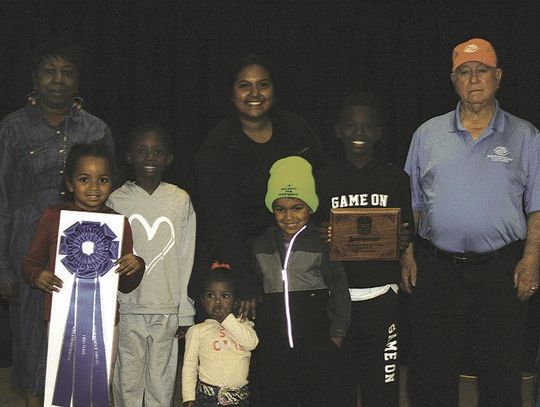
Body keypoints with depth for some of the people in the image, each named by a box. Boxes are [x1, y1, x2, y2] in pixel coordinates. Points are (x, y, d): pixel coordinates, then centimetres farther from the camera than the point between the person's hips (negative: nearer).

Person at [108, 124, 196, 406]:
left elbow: (186, 259, 4)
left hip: (167, 309, 0)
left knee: (161, 383, 6)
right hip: (126, 308, 0)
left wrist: (186, 313, 3)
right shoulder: (116, 201, 1)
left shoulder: (181, 200, 1)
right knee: (127, 382, 6)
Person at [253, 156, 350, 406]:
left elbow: (339, 291, -1)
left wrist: (336, 336, -5)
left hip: (317, 348, -3)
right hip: (272, 349, 4)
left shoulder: (323, 243, -2)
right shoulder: (261, 245, 10)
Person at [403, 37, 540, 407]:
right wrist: (407, 253, 4)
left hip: (501, 270, -1)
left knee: (501, 373, 6)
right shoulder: (428, 134, 10)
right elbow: (410, 203, 12)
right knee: (430, 373, 7)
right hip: (436, 268, 2)